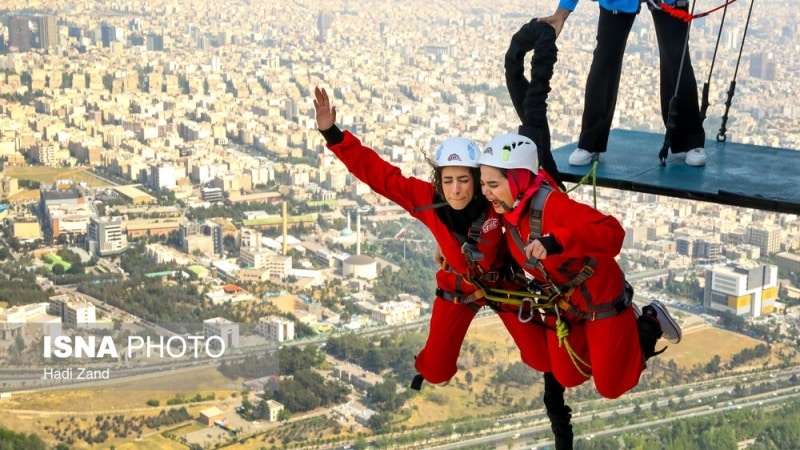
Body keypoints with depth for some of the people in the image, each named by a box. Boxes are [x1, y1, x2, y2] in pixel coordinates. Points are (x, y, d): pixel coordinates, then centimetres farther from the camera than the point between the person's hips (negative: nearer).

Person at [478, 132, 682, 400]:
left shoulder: (552, 204, -36)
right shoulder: (507, 209, -13)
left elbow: (612, 234, -46)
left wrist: (556, 242, -58)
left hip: (600, 298, -7)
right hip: (561, 303, 7)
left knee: (611, 387, 5)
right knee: (569, 379, 17)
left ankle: (650, 323, 26)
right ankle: (624, 327, 36)